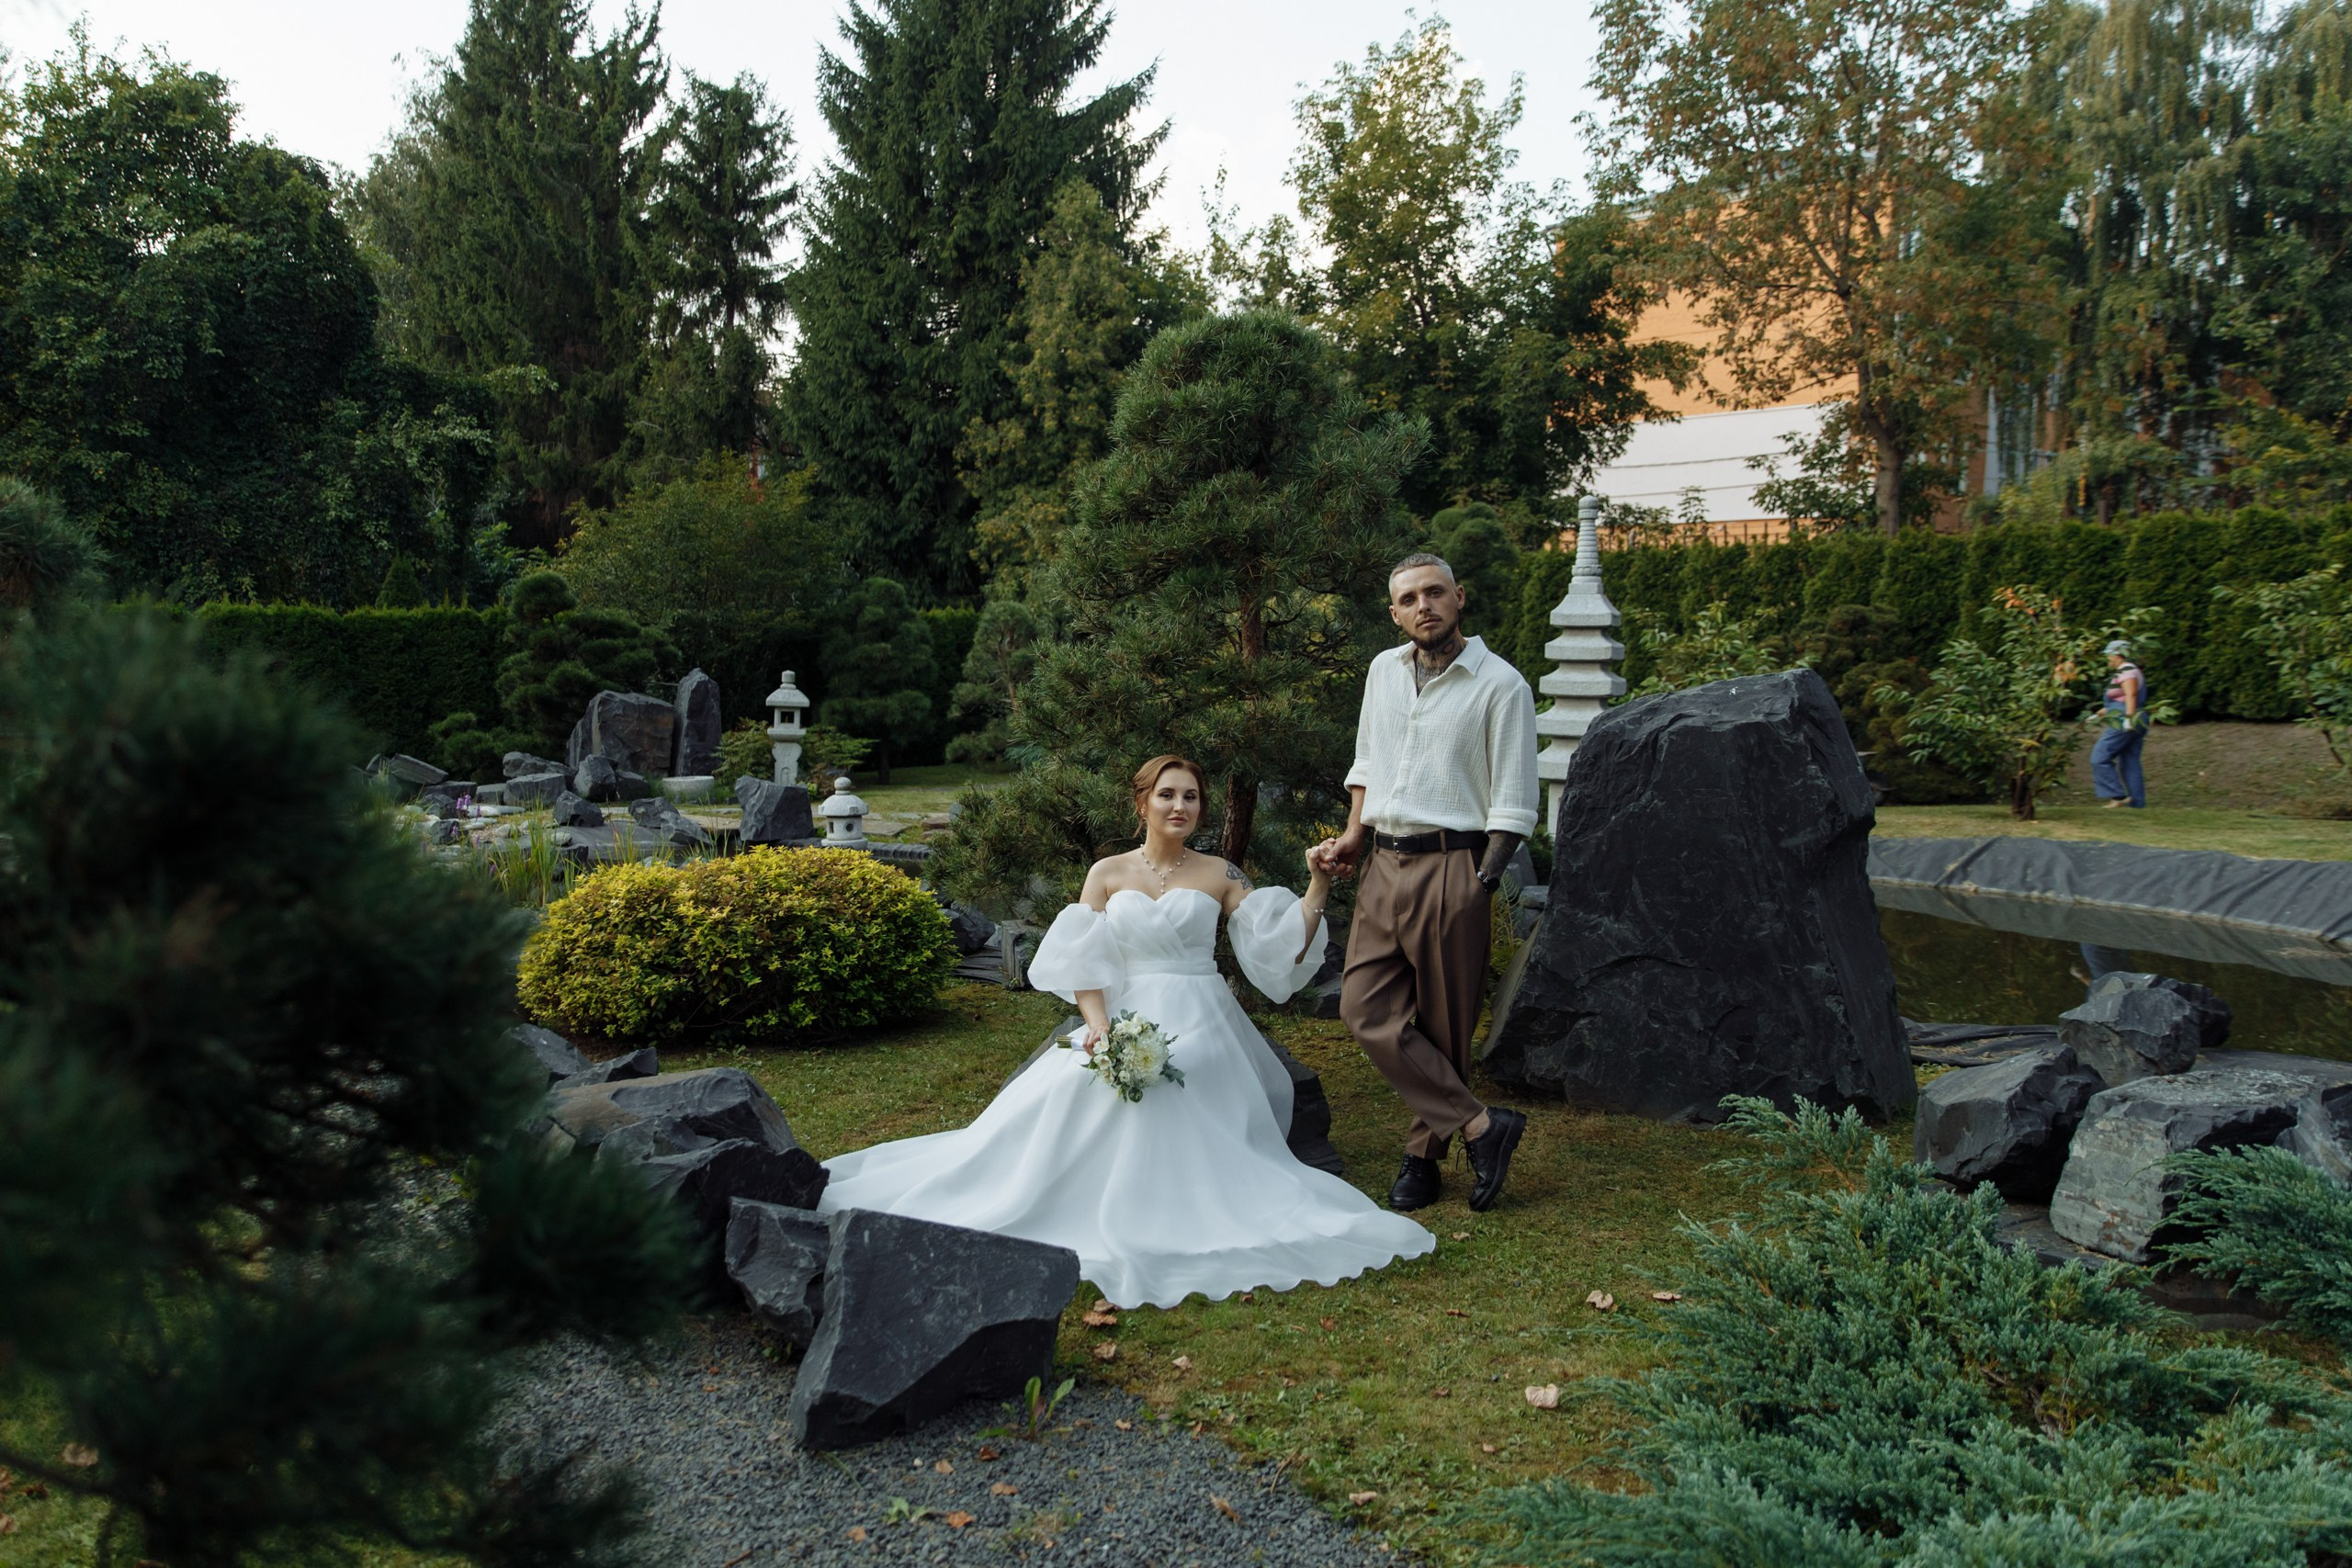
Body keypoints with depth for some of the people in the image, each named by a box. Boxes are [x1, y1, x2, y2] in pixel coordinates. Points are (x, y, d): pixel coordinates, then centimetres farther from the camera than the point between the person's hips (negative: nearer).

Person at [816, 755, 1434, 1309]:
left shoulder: (1221, 877, 10)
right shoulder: (1106, 874, 12)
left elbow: (1282, 949, 1)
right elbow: (1082, 964, 2)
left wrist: (1317, 887, -10)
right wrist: (1100, 1029, -15)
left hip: (1199, 1025, -2)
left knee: (1163, 1083, -33)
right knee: (1078, 1082, -27)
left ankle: (1147, 1222, -20)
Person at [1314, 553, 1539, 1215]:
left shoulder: (1501, 684, -5)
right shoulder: (1383, 671, 12)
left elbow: (1513, 806, -6)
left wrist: (1482, 885, -11)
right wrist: (1354, 836, 10)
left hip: (1452, 867, -5)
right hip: (1383, 864, 6)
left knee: (1442, 1024, 2)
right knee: (1366, 1010, -4)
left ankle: (1424, 1155, 16)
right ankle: (1480, 1124, 1)